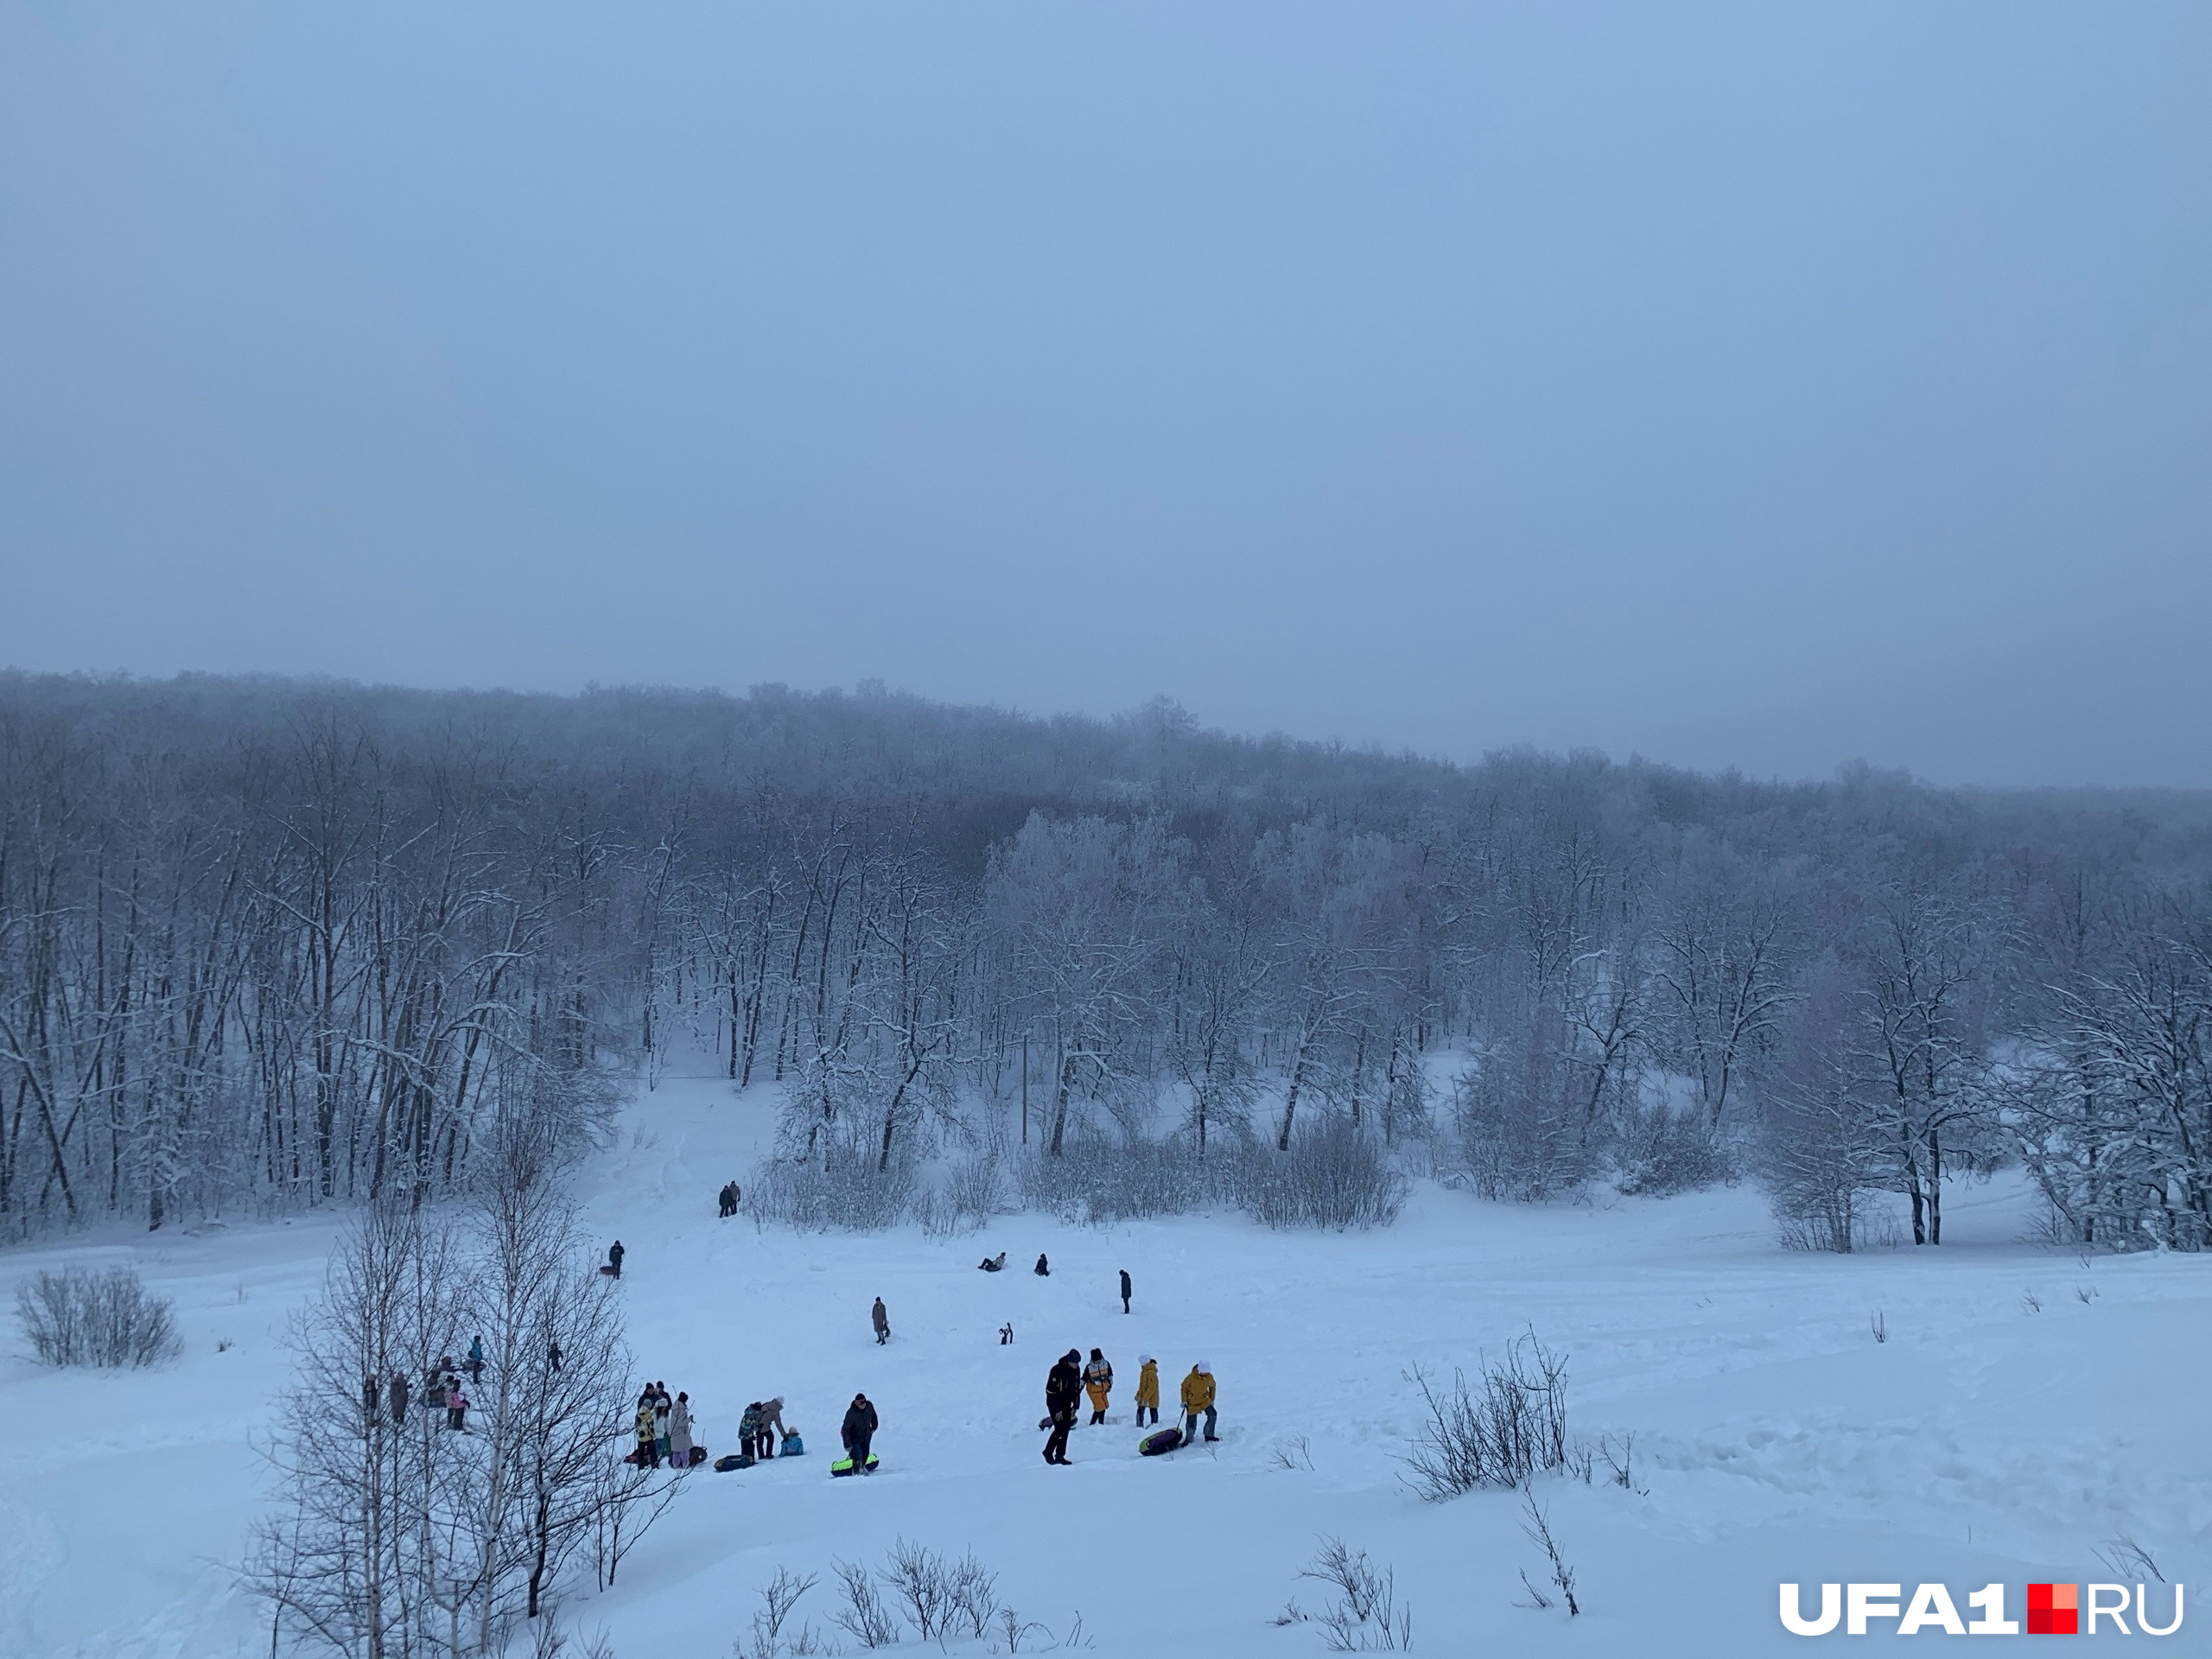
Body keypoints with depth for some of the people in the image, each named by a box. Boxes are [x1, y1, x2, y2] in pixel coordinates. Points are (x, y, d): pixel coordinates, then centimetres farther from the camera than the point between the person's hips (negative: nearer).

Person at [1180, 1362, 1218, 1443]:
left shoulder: (1209, 1377, -13)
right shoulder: (1191, 1378, -24)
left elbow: (1212, 1387, 6)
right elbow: (1184, 1388, -8)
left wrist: (1212, 1399, 12)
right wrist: (1184, 1401, -10)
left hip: (1205, 1400, 3)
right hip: (1192, 1402, -3)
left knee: (1212, 1415, -15)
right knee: (1191, 1422, 0)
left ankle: (1209, 1435, 2)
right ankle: (1189, 1439, 25)